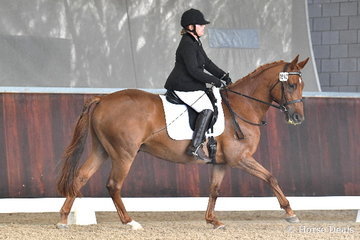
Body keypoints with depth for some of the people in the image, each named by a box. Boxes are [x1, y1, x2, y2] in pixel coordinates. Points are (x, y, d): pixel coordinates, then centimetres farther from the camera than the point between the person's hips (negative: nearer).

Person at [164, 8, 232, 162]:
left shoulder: (195, 43, 16)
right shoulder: (187, 45, -17)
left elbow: (207, 63, 21)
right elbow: (193, 70, -23)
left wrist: (224, 76, 11)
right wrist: (213, 80, -16)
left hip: (192, 86, 11)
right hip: (184, 87, -11)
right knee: (207, 109, -23)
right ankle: (195, 147, -28)